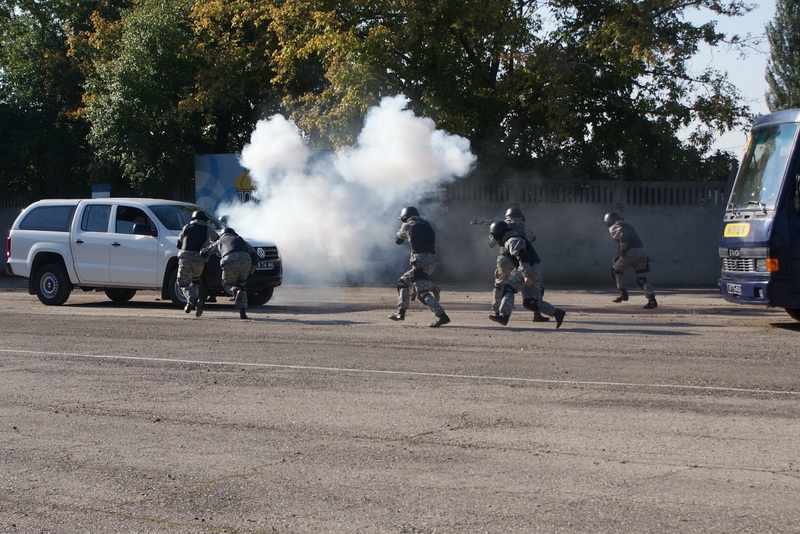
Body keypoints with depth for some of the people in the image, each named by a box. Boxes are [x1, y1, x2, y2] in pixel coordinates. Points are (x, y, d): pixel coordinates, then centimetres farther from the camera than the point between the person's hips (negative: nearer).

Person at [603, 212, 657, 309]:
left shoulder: (614, 228, 4)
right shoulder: (629, 225, 29)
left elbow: (622, 233, -19)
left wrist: (622, 251, -16)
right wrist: (618, 257, 31)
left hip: (631, 253, -7)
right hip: (642, 252, 7)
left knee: (616, 269, 17)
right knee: (642, 278, 9)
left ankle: (623, 293, 10)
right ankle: (652, 299, -8)